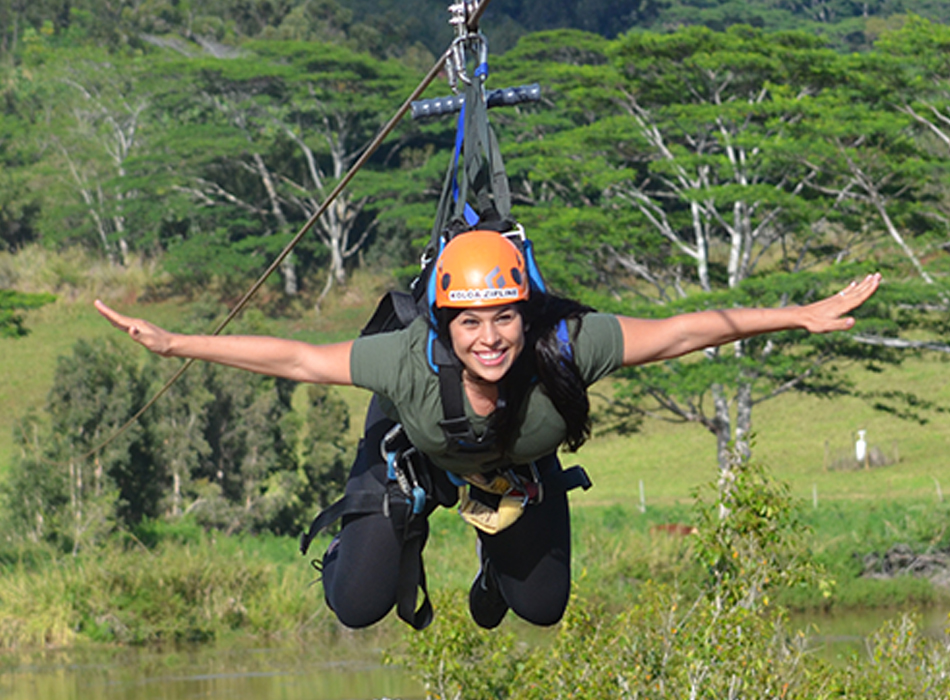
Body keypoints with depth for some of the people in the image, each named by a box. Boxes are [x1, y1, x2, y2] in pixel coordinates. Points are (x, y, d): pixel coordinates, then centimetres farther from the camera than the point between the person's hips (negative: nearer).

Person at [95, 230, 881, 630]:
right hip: (415, 451, -1)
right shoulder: (409, 362, -44)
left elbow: (688, 330, -37)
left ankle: (497, 562, 53)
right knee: (357, 608, 2)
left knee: (542, 608, 15)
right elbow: (295, 358, -34)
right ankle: (377, 534, 39)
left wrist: (806, 316, -36)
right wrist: (176, 344, -33)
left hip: (521, 467, 1)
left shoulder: (566, 347, -43)